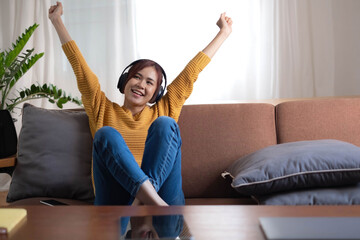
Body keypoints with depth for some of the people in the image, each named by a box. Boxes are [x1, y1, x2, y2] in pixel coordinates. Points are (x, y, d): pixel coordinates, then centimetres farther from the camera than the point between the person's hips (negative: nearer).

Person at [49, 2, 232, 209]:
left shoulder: (162, 112, 24)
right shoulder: (104, 110, 22)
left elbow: (192, 70, 25)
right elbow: (79, 66, 22)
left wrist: (223, 33, 29)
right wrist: (57, 21, 24)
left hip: (165, 198, 1)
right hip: (115, 202, 0)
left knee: (164, 124, -18)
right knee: (106, 134, -24)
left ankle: (145, 200, -36)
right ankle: (154, 201, -43)